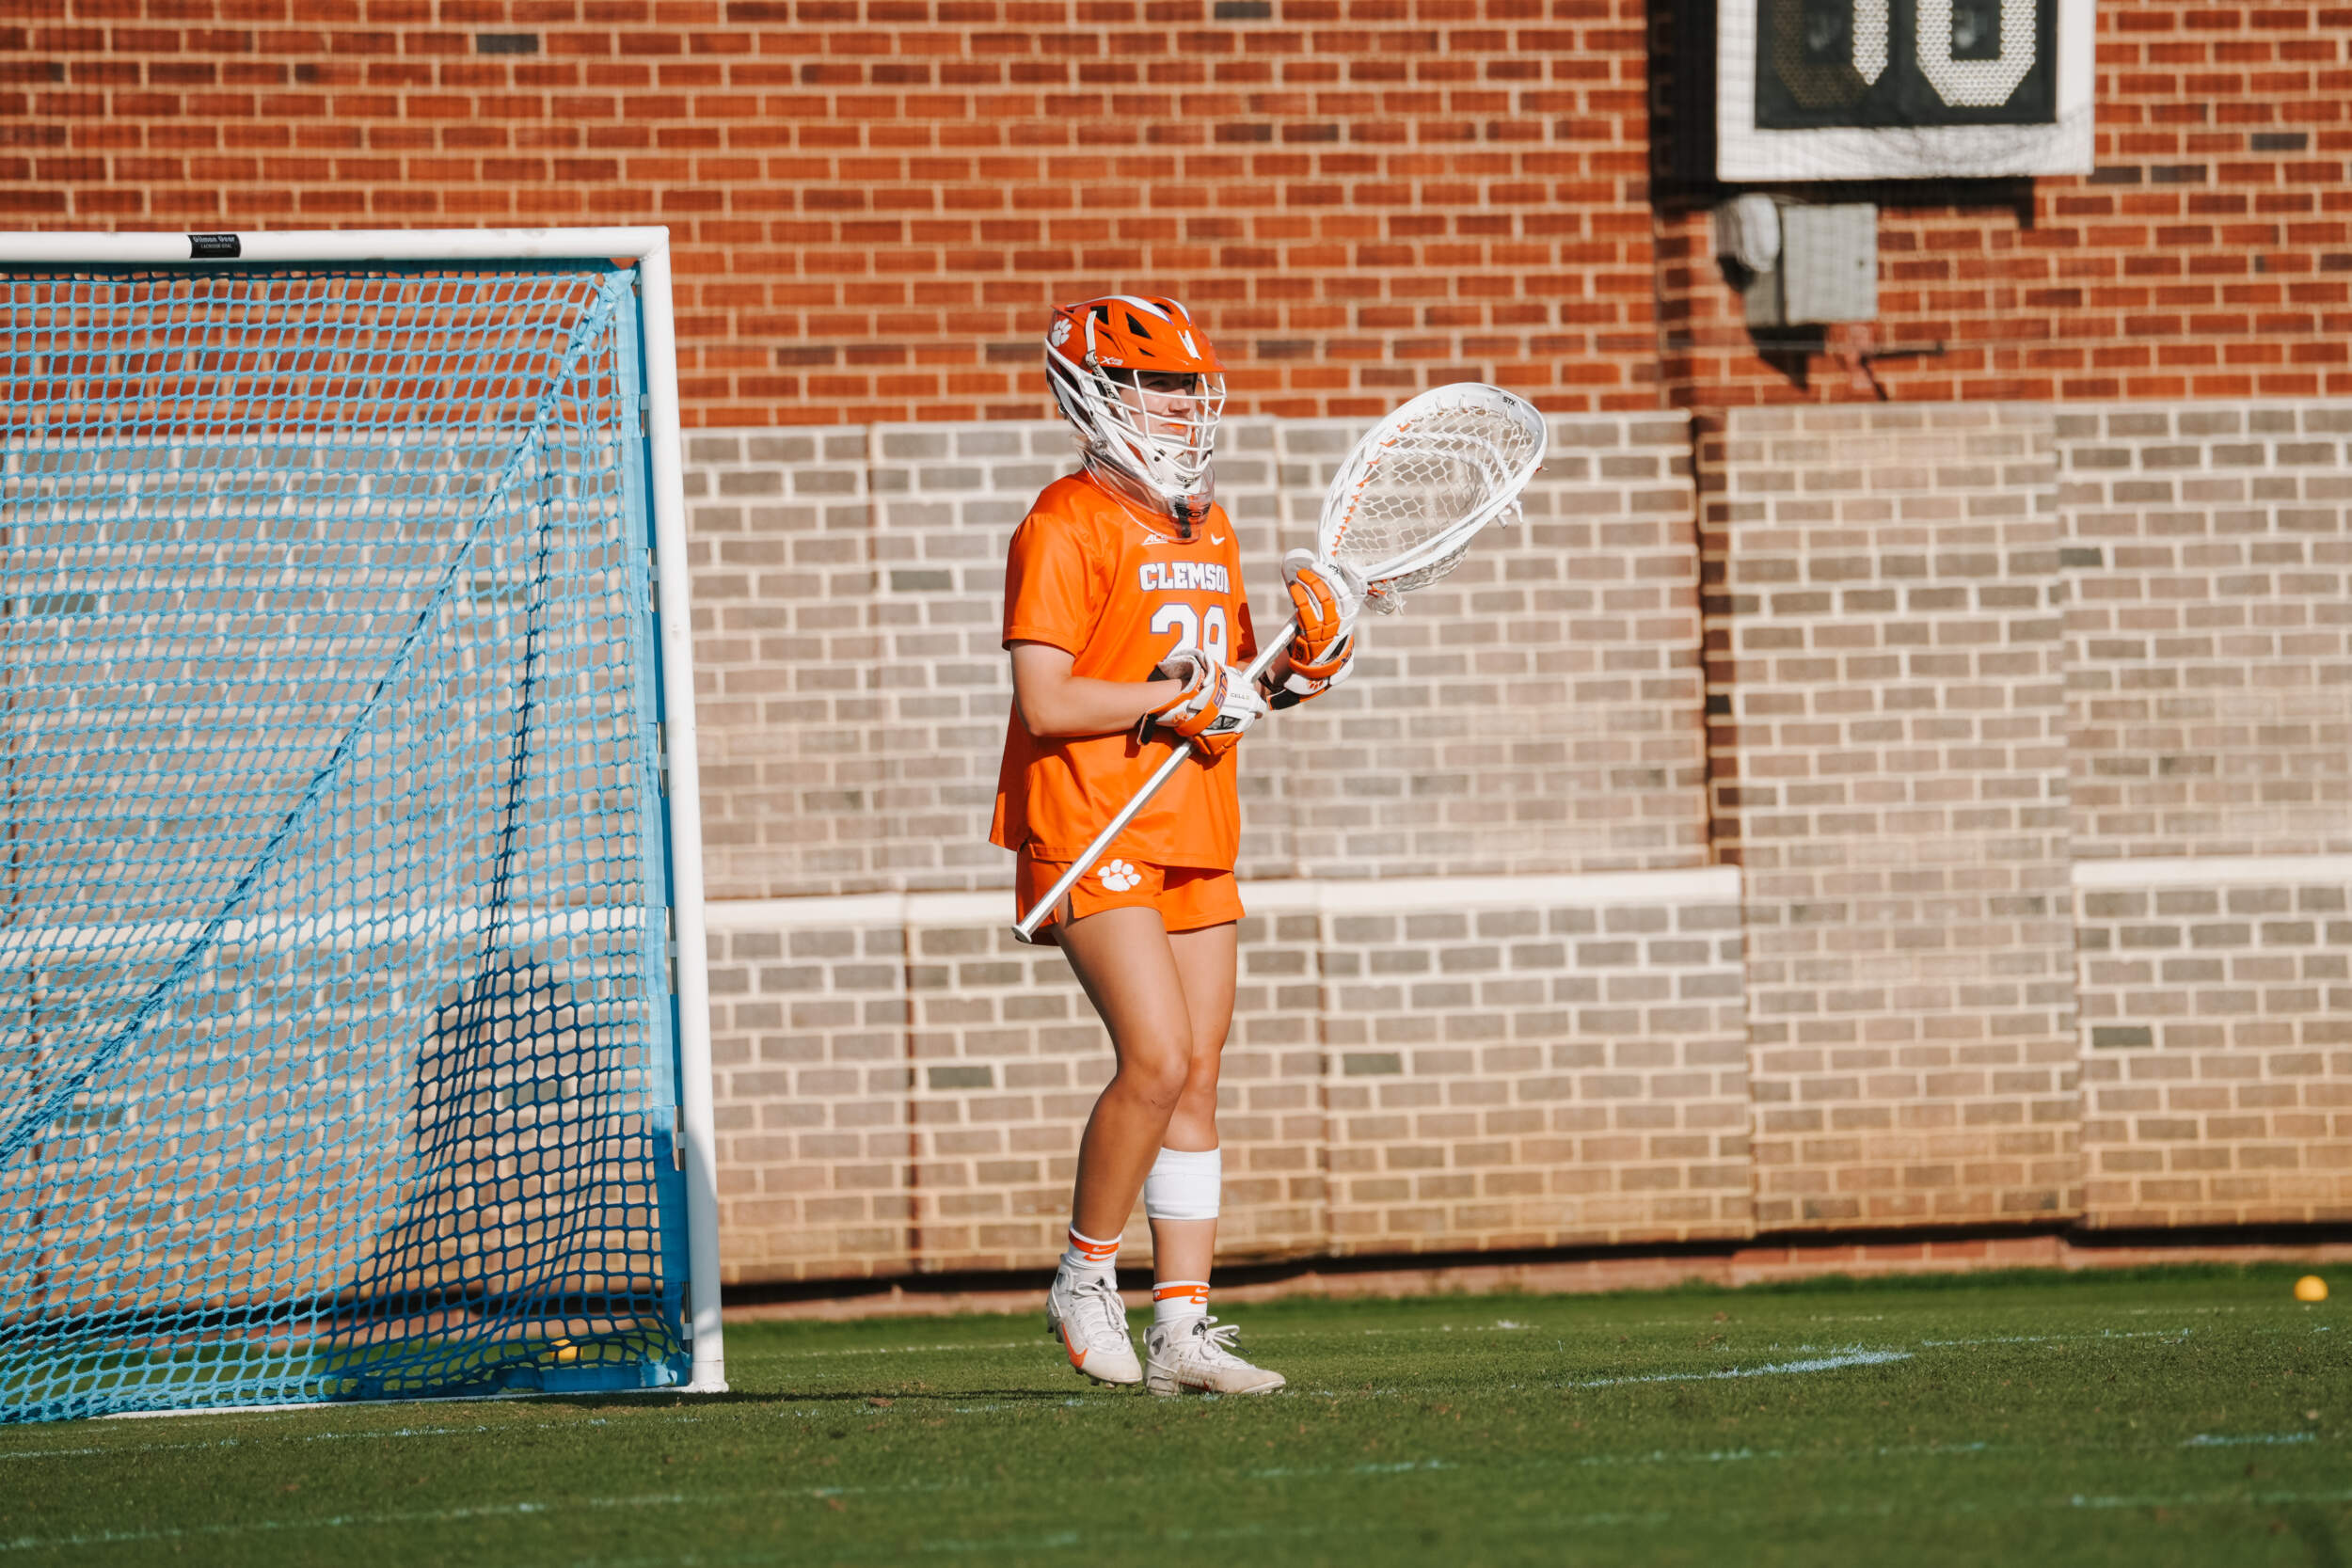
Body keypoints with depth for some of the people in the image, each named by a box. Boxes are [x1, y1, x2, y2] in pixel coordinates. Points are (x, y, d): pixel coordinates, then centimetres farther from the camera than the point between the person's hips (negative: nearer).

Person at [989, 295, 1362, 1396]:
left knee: (1196, 1081, 4)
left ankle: (1182, 1327, 6)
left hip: (1194, 843, 8)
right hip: (1091, 835, -8)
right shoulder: (1068, 526, -10)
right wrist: (1186, 696, -18)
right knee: (1158, 1057, -18)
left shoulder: (1208, 528, 17)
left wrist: (1294, 670, 1)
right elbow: (1043, 699, -17)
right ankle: (1086, 1283, -1)